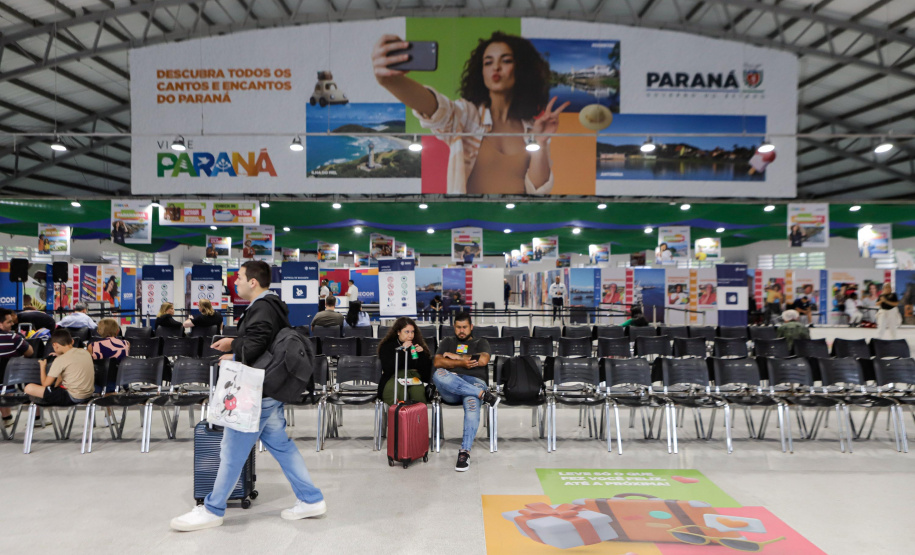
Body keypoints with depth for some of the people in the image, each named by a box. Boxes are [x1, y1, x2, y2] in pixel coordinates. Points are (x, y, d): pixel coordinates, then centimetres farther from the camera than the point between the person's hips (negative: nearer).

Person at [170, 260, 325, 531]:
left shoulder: (262, 309, -19)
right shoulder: (272, 306, 12)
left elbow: (253, 349, -27)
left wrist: (233, 355, -8)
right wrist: (234, 342, 13)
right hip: (270, 391, 10)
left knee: (233, 450, 4)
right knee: (281, 445, 15)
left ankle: (212, 510, 20)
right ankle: (311, 500, 20)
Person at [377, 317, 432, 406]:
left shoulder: (417, 345, 19)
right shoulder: (387, 346, 11)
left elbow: (426, 370, 13)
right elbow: (387, 369, -6)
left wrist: (421, 353, -2)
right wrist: (402, 351, -7)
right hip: (394, 377, -2)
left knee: (417, 392, -34)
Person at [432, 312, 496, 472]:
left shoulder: (481, 342, 23)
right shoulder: (447, 342, 27)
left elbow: (483, 360, 0)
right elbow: (437, 363, 8)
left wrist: (455, 356, 4)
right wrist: (461, 363, -6)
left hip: (474, 382, -1)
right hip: (449, 389, 1)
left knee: (472, 403, -39)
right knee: (438, 374, -36)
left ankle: (465, 452, -40)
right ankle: (484, 394, -34)